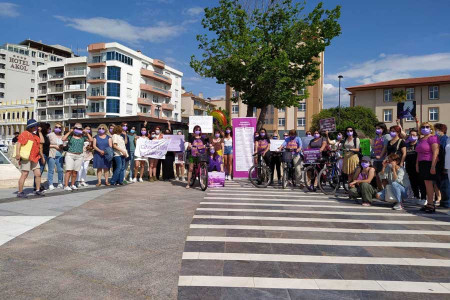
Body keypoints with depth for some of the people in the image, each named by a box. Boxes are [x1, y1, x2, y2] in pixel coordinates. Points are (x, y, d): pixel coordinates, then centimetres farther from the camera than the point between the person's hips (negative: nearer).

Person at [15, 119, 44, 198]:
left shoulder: (36, 136, 21)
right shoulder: (25, 134, -4)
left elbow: (38, 147, 27)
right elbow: (18, 144, -14)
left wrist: (41, 157, 27)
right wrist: (18, 154, -25)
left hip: (35, 159, 8)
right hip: (26, 158, -8)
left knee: (38, 174, 6)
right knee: (24, 175, -7)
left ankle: (38, 190, 18)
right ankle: (20, 192, 0)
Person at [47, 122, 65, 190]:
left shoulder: (62, 136, 13)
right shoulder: (50, 135, 0)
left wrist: (62, 146, 3)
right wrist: (54, 146, -10)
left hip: (60, 155, 4)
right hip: (51, 155, -4)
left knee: (60, 170, 5)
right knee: (51, 170, -2)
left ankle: (60, 183, 17)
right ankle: (50, 184, 5)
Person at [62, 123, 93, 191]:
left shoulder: (83, 137, 9)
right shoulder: (70, 136, 3)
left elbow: (91, 140, 2)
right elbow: (63, 139, -13)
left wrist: (86, 133, -1)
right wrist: (69, 132, -9)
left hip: (79, 156, 3)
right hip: (70, 155, -3)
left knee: (75, 172, 5)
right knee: (69, 171, -10)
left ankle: (72, 185, 18)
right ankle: (66, 186, -9)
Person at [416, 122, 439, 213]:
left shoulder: (432, 138, -8)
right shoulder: (421, 139, 19)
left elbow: (436, 153, -15)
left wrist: (433, 166, -21)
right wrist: (417, 165, 17)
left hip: (429, 163, -8)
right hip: (422, 164, 8)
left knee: (428, 183, -7)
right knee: (427, 184, 9)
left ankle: (431, 205, -2)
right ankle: (429, 204, 13)